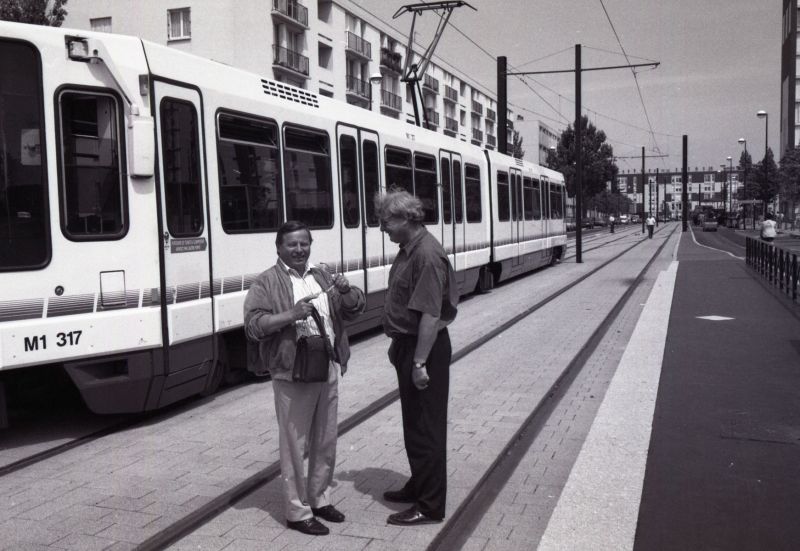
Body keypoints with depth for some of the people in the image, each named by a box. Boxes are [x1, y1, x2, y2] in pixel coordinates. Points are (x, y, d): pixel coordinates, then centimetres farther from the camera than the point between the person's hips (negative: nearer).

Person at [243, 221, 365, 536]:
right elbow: (253, 326, -12)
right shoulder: (267, 282, -4)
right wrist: (290, 315, -24)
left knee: (326, 442, 15)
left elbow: (355, 309, 13)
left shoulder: (322, 277, 14)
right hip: (292, 374, -6)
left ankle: (319, 499, 32)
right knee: (295, 445, 2)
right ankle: (298, 512, 14)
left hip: (328, 370, 6)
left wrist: (347, 291, -8)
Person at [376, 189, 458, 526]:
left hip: (425, 347, -10)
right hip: (408, 344, 10)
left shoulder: (426, 255, -23)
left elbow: (431, 315, -26)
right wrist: (397, 345, 21)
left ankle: (430, 507, 12)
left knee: (425, 426, 0)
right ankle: (419, 486, 36)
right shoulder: (408, 249, 9)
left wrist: (420, 362, -25)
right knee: (414, 421, 20)